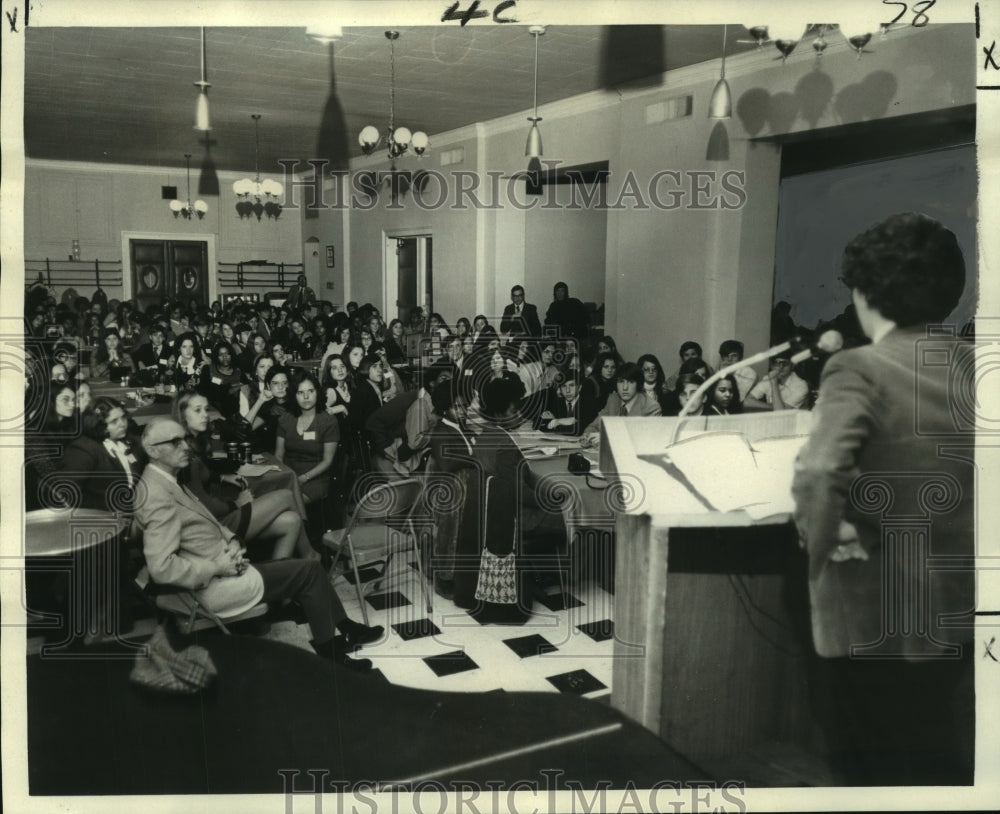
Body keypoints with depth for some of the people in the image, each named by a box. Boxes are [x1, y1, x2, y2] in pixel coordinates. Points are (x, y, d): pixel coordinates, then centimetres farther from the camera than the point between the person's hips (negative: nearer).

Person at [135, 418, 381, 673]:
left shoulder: (168, 482, 9)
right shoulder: (157, 496, -22)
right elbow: (161, 568, -29)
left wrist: (231, 540, 0)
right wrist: (216, 568, -21)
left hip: (223, 564, 10)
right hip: (212, 585, -10)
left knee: (305, 569, 10)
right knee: (309, 571, -4)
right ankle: (329, 650, 12)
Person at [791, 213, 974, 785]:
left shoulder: (861, 370, -17)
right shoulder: (972, 366, 2)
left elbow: (818, 477, -31)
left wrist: (823, 540, -15)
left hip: (881, 616, -6)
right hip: (961, 608, 6)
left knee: (885, 769, 12)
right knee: (949, 765, 22)